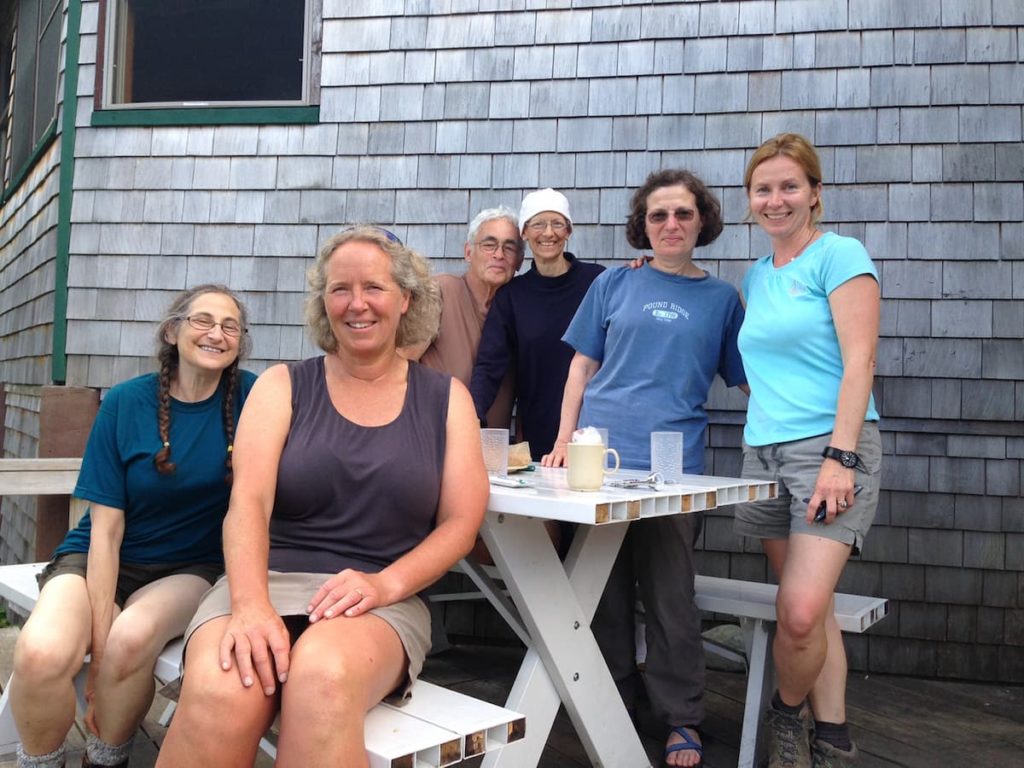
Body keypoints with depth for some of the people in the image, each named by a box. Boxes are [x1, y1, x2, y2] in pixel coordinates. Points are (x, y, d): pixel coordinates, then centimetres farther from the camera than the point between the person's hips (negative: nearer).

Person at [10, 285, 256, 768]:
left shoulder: (249, 397, -5)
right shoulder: (126, 402, -6)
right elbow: (106, 529, -7)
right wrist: (100, 638, -15)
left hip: (192, 568, 0)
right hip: (102, 560, 0)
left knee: (133, 636, -32)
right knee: (43, 652, -29)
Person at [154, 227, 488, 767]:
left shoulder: (445, 399, 10)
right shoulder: (283, 386, 9)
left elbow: (460, 523, 4)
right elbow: (248, 501, -6)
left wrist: (385, 583, -14)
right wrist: (250, 602, -24)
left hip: (381, 602, 0)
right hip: (266, 582, 1)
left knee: (322, 679, -36)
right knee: (219, 696, -33)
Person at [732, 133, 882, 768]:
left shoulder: (840, 255, -4)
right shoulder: (756, 276, 16)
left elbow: (859, 361, -12)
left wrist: (839, 457, -18)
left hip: (830, 447, -6)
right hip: (765, 452, 6)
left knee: (801, 610, -16)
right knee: (810, 608, 9)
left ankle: (789, 713, 11)